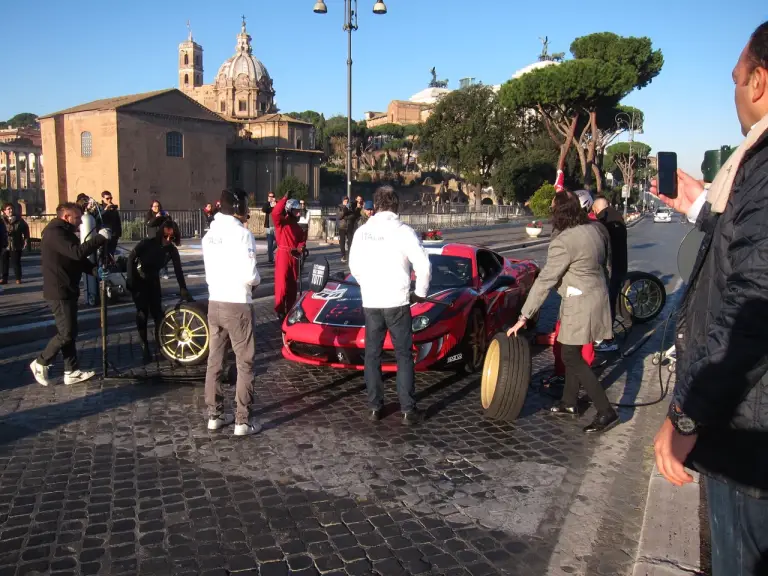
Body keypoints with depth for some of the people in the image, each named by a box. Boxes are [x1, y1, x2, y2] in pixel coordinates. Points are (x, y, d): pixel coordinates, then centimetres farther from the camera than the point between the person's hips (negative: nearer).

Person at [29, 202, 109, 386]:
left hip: (66, 290, 11)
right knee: (66, 333, -5)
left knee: (69, 332, 12)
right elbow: (77, 253, -32)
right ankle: (41, 363, 12)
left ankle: (71, 372, 17)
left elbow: (78, 259, 15)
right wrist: (100, 237, -25)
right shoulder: (54, 233, -18)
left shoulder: (65, 232, 17)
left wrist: (96, 269, -2)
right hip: (59, 292, -11)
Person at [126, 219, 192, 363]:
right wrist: (130, 279, -17)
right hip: (138, 280, -3)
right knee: (142, 312, -11)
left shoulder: (172, 250, -15)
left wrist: (184, 291, -20)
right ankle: (144, 346, -4)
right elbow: (131, 258, -13)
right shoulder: (147, 243, -22)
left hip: (153, 280, 3)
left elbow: (178, 271, -15)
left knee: (157, 312, -4)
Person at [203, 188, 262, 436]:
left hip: (214, 302, 7)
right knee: (245, 363, 1)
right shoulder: (242, 233, -13)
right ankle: (243, 420, 4)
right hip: (237, 304, -7)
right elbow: (248, 275, -19)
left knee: (215, 361, 13)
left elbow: (210, 270, 15)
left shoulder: (210, 234, 11)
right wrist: (256, 281, 0)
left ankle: (215, 415, 21)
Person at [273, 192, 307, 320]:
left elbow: (302, 239, 12)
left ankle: (290, 310, 23)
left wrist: (300, 248, -9)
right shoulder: (281, 222, -7)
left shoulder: (297, 226, 15)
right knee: (281, 284, -5)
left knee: (293, 285, 13)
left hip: (294, 256, 7)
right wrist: (285, 198, -24)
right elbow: (275, 213, -26)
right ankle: (280, 311, 2)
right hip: (283, 255, -7)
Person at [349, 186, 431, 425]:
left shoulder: (362, 231, 3)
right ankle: (408, 410, 5)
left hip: (370, 302, 3)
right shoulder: (403, 231, -9)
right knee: (403, 355, 5)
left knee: (372, 355, 13)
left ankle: (375, 407, 17)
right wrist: (420, 292, 1)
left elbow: (354, 265, 11)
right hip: (397, 301, -3)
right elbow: (423, 266, -14)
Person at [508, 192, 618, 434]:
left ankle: (606, 412, 1)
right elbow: (604, 261, 14)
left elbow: (544, 280, -21)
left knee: (571, 357, 0)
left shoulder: (563, 242, -22)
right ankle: (570, 402, 30)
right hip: (597, 295, 9)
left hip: (580, 304, -9)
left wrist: (524, 317, -16)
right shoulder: (596, 229, 3)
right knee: (572, 353, 19)